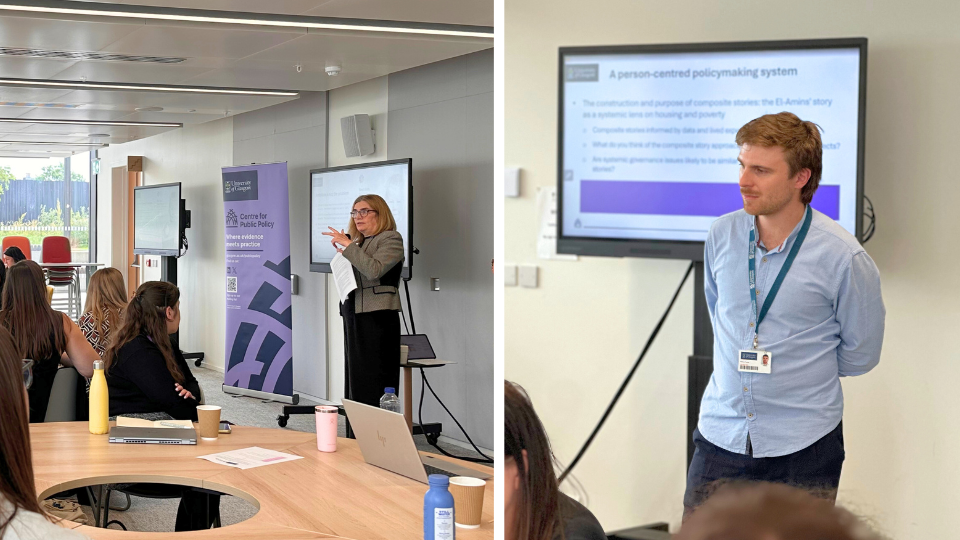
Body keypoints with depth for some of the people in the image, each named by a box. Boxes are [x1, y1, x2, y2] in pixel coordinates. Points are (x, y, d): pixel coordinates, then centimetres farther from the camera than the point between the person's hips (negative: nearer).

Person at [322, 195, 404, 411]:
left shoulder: (391, 239, -5)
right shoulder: (358, 242, 20)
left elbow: (374, 270, -21)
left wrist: (348, 245, -17)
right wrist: (341, 252, 7)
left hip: (377, 318, -8)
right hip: (353, 317, 8)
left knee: (375, 385, -9)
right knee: (356, 381, 7)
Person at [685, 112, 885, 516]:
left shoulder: (843, 257, -13)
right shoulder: (722, 235, 0)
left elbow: (859, 355, -1)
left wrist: (791, 373, 7)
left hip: (802, 452, -3)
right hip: (720, 436, 4)